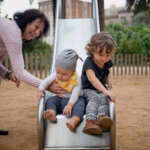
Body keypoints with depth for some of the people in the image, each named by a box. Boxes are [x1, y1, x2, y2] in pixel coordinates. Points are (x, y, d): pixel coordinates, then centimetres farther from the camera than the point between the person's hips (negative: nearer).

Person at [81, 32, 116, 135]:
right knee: (94, 98, -35)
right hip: (88, 89, -5)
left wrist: (109, 81, 4)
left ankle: (102, 117, -53)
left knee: (104, 98, -28)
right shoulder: (89, 63, -20)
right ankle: (90, 121, -54)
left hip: (102, 89, 5)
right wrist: (106, 91, -45)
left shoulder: (107, 62, 2)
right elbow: (93, 80, -34)